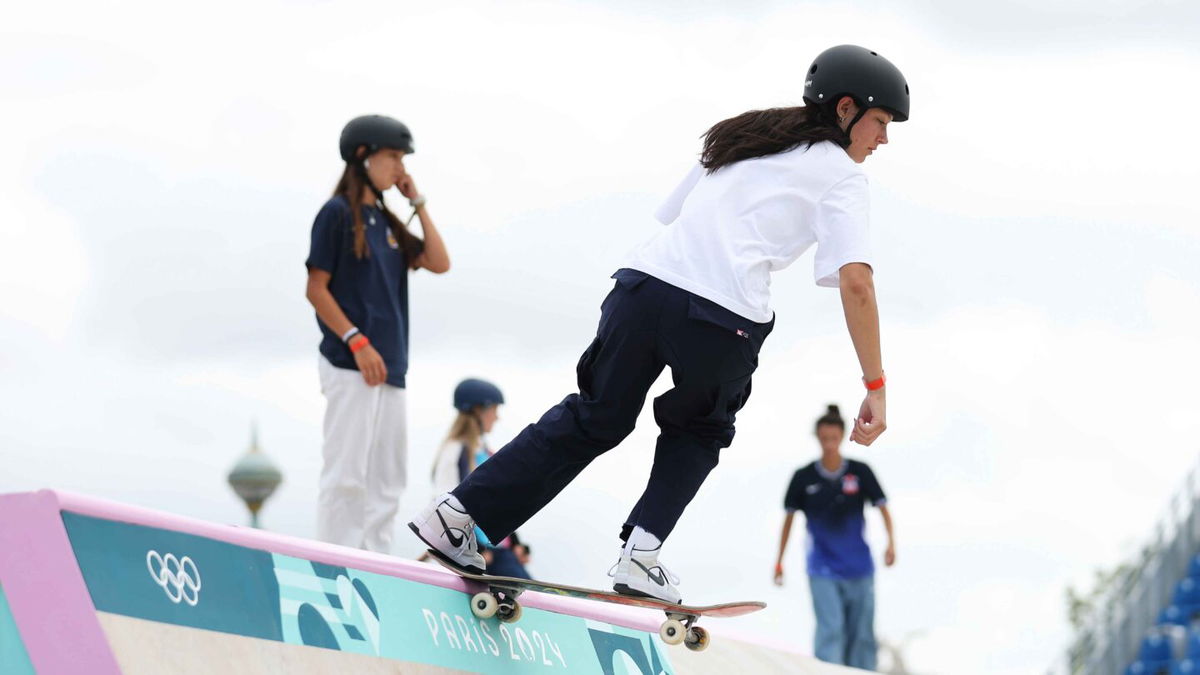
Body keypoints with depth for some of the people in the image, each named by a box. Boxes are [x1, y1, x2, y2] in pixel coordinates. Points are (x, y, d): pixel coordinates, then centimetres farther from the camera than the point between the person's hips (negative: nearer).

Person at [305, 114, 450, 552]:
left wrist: (418, 203, 12)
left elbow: (439, 263, 12)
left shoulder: (387, 221, 18)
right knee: (346, 474, -12)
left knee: (387, 480, 7)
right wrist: (356, 341, -17)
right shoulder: (337, 213, -4)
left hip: (389, 367, 8)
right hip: (349, 365, -8)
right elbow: (316, 289, -8)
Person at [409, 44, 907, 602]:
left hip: (644, 283, 4)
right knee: (697, 432, 24)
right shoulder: (839, 174, 8)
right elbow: (855, 281, -4)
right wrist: (875, 387, -4)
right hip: (723, 318, -4)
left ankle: (459, 511, 15)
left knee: (594, 420, 20)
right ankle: (641, 555, 8)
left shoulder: (739, 136, 27)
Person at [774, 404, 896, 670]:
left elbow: (882, 507, 2)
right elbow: (789, 517, 8)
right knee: (830, 630, -16)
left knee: (862, 634, 6)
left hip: (859, 568, 2)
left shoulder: (860, 472, -1)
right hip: (823, 570, -1)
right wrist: (779, 560, 8)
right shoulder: (804, 478, -1)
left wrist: (891, 543, -13)